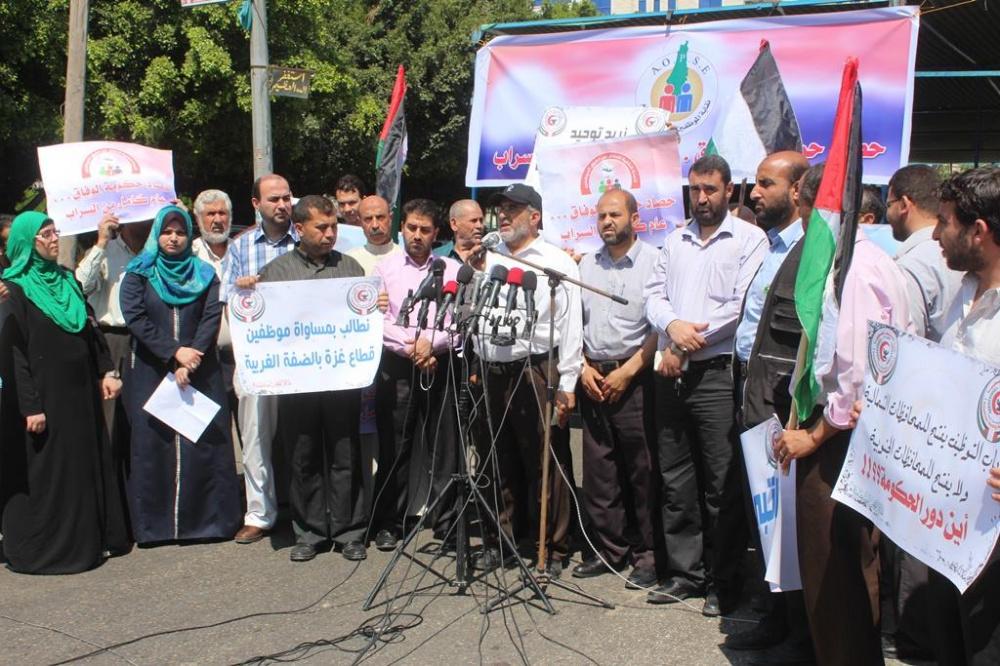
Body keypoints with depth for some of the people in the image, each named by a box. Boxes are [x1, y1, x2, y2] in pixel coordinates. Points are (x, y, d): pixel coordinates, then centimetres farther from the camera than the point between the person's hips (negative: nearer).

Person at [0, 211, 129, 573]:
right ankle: (41, 549, 10)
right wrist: (30, 406, -17)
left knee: (87, 464, 11)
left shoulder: (67, 280, 12)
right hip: (44, 396, -7)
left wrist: (106, 372, 5)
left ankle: (86, 540, 21)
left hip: (80, 392, 7)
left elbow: (91, 329, 16)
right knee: (45, 472, -1)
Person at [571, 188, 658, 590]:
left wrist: (628, 371, -13)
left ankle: (646, 553, 8)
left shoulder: (653, 261, -4)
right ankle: (610, 549, 18)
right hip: (592, 378, 6)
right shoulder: (587, 265, 14)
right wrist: (583, 368, 3)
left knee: (642, 471, -2)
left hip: (634, 378, -5)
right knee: (598, 470, 8)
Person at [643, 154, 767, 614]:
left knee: (722, 484, -2)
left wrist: (689, 343, -10)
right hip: (671, 374, 6)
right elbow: (654, 295, 13)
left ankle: (723, 580, 10)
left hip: (718, 373, -6)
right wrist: (672, 325, -10)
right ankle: (685, 571, 21)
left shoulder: (749, 239, -1)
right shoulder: (675, 241, 17)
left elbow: (744, 305, -11)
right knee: (675, 480, 10)